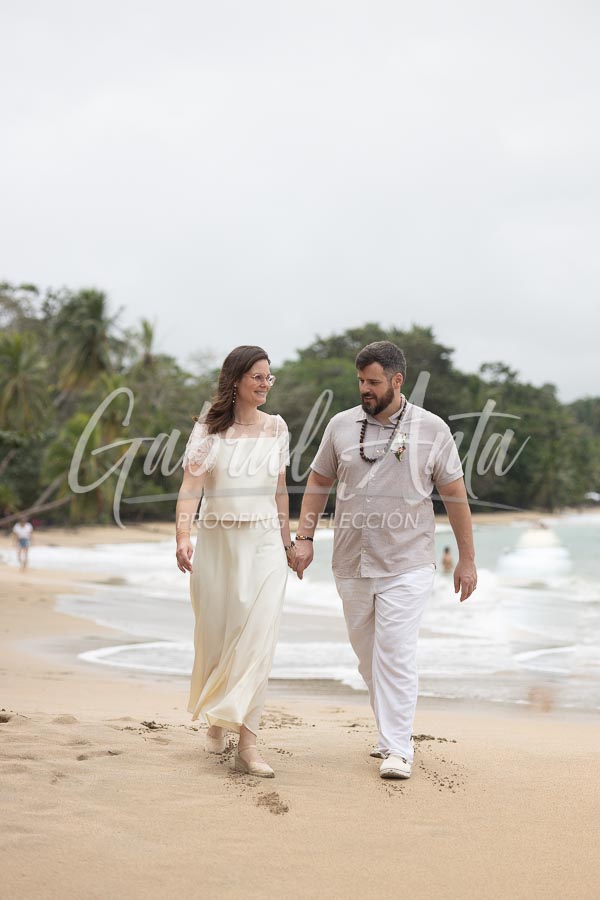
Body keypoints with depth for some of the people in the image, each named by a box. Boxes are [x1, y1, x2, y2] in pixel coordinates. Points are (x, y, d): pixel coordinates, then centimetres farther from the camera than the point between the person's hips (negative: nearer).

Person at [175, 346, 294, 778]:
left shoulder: (277, 428, 8)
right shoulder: (209, 429, 0)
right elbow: (190, 486, -9)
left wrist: (288, 541, 18)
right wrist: (183, 536, -23)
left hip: (264, 543, 1)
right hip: (217, 542, -1)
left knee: (258, 638, -11)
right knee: (214, 635, 7)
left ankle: (247, 742, -12)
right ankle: (216, 718, 33)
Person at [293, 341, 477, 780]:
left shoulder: (431, 429, -3)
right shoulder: (342, 426, 4)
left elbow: (455, 495, 2)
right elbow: (319, 482, 14)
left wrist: (467, 559, 3)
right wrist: (304, 537, 6)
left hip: (407, 565, -4)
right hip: (352, 563, 4)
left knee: (396, 653, -10)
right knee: (367, 654, 11)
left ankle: (398, 748, -6)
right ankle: (393, 729, 27)